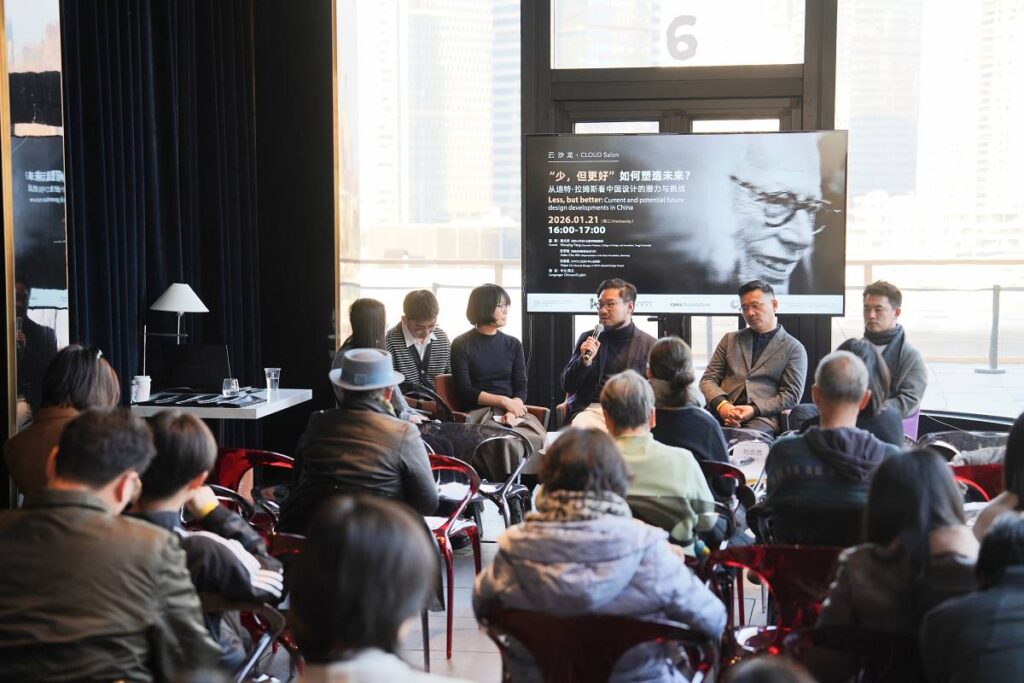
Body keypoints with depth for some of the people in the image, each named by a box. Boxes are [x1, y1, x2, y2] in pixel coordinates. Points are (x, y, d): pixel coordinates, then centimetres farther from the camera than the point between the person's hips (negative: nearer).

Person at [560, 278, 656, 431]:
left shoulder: (649, 344, 9)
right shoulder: (588, 339, 14)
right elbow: (567, 386, 12)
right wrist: (584, 360, -7)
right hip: (592, 409, 1)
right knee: (581, 426, -33)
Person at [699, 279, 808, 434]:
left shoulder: (794, 349, 11)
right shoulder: (730, 340, 22)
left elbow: (791, 395, 4)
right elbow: (708, 379, 14)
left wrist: (754, 410, -13)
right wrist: (721, 405, -8)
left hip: (762, 417, -2)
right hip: (722, 413, 3)